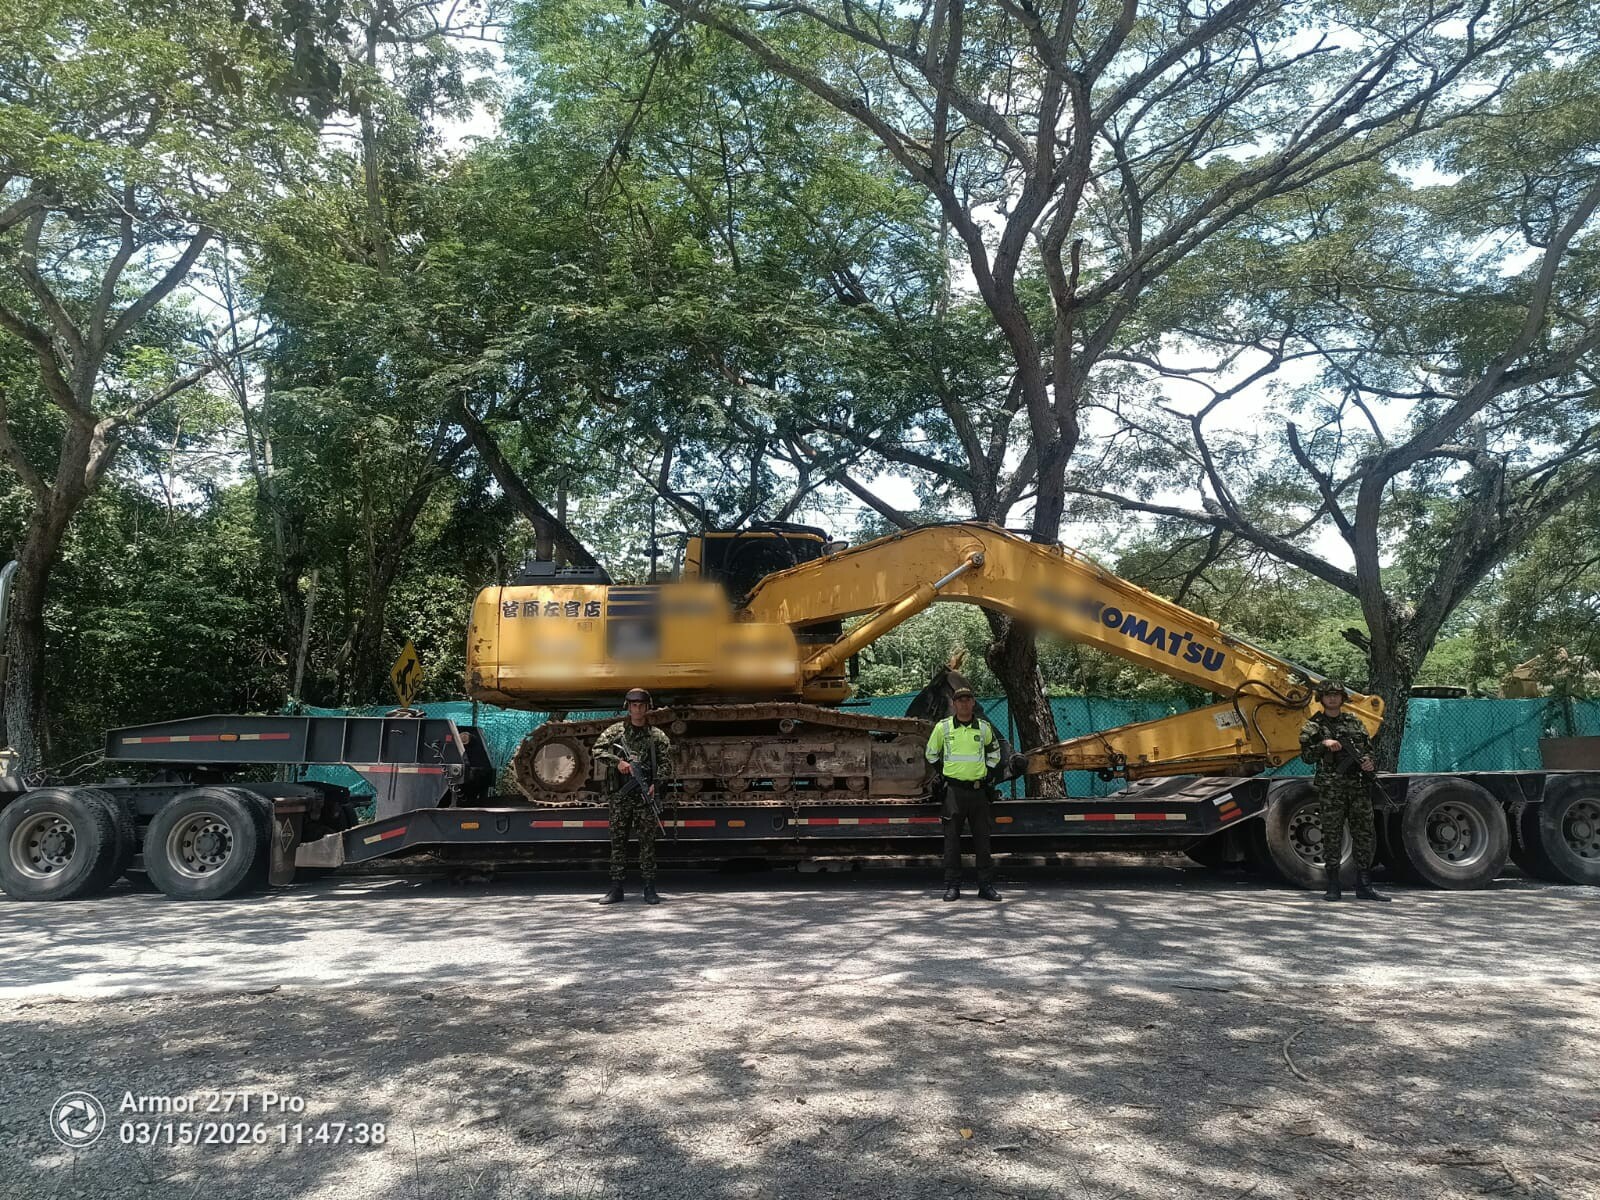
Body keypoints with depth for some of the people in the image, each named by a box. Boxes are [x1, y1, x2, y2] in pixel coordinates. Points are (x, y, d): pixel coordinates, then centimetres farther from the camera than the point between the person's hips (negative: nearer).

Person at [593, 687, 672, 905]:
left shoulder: (657, 736, 6)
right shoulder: (616, 731, 9)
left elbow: (666, 763, 1)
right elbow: (597, 750, 1)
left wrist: (656, 783, -16)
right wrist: (618, 761, -14)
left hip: (645, 795, -1)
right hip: (620, 794, 1)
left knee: (647, 840, -1)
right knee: (618, 840, 4)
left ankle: (649, 888, 4)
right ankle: (616, 888, 9)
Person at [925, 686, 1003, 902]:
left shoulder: (984, 727, 6)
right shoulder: (943, 727, 1)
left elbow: (994, 752, 22)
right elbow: (931, 753, 14)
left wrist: (986, 771, 11)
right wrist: (943, 773, 9)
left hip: (979, 790, 2)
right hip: (954, 790, -2)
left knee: (982, 839, 5)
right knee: (952, 840, 1)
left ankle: (986, 885, 12)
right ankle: (952, 886, 8)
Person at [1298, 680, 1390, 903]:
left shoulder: (1354, 722, 15)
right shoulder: (1313, 726, 5)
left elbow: (1369, 748, 19)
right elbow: (1306, 756, -2)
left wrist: (1369, 762, -2)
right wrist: (1324, 744, -17)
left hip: (1359, 786, 3)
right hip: (1331, 787, -3)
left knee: (1365, 835, 4)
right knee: (1332, 835, -1)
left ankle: (1364, 886, 11)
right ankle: (1333, 886, 5)